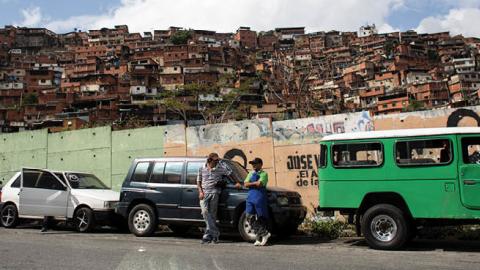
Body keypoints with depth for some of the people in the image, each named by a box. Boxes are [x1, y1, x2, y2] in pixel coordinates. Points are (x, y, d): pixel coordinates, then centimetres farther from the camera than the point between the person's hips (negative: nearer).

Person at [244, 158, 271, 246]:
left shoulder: (263, 174, 2)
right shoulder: (250, 174, 21)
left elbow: (260, 184, -14)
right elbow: (246, 184, 8)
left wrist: (251, 183, 1)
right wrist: (255, 183, -4)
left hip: (260, 197, -6)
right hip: (250, 196, 6)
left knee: (261, 217, -3)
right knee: (250, 217, -3)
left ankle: (260, 237, 2)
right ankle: (264, 233, -2)